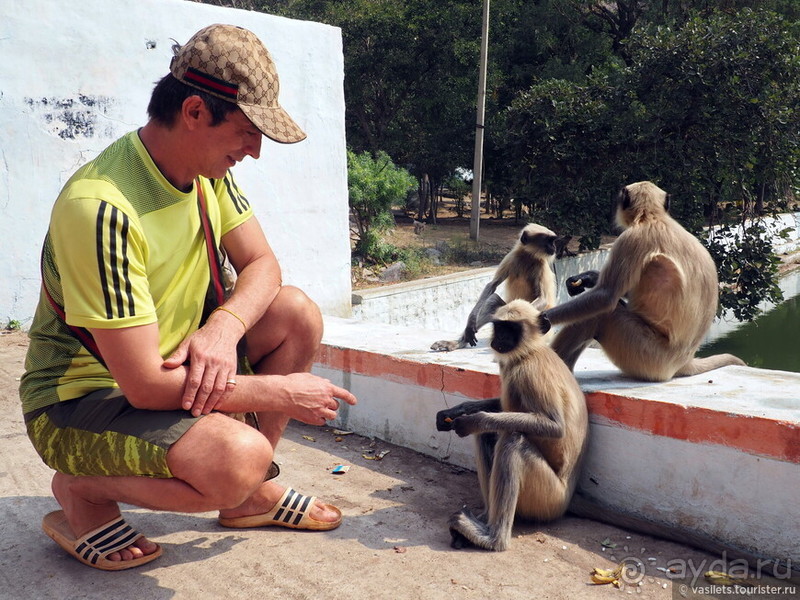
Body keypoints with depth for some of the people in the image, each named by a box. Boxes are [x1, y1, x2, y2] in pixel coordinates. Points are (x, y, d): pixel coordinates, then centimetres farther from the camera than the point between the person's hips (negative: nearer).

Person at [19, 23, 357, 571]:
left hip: (175, 364, 8)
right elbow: (145, 385, -31)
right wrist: (281, 392, -24)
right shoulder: (102, 209, -31)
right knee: (238, 458, -32)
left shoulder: (208, 167, -4)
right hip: (82, 398, -8)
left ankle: (251, 495, 6)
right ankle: (83, 491, -1)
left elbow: (262, 265, -2)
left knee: (297, 313, -9)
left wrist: (225, 325, -24)